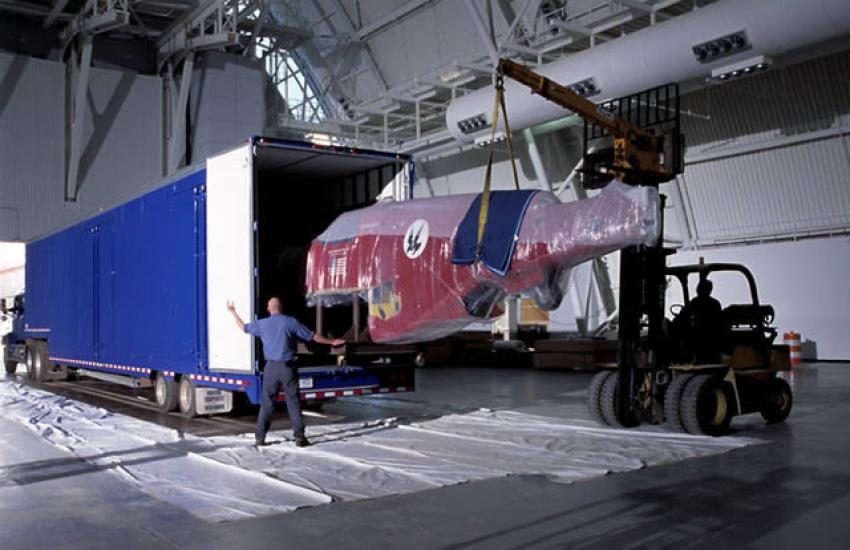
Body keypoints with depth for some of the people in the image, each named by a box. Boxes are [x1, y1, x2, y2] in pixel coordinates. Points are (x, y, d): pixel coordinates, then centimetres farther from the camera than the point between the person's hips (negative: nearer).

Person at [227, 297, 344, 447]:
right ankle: (299, 436, -1)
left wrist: (233, 312, 36)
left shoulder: (262, 324, 4)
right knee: (293, 402, 2)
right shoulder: (291, 322, -3)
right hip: (288, 367, -2)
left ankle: (260, 437, 9)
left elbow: (244, 327, 21)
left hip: (271, 367, 2)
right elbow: (312, 336, 2)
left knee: (267, 403, 8)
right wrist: (332, 342, 14)